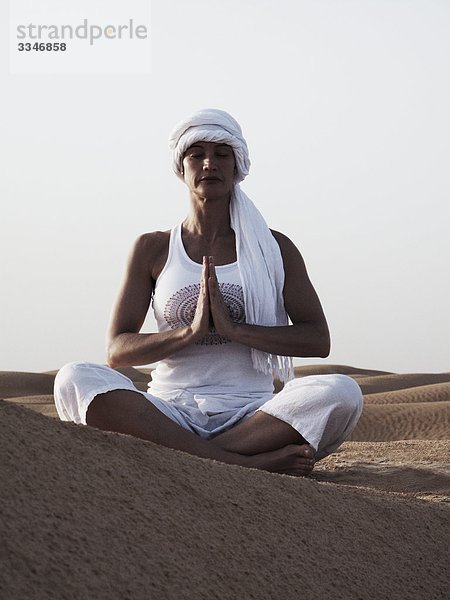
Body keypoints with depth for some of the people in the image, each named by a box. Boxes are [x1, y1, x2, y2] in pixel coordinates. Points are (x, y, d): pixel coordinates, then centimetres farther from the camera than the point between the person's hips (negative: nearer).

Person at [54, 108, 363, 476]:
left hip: (250, 413, 0)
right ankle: (248, 464, -35)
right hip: (170, 412, 0)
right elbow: (117, 350, 5)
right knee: (76, 380, -30)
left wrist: (232, 328, -10)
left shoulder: (275, 249, 13)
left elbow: (318, 340, 3)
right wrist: (191, 331, -12)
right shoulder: (153, 249, 13)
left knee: (341, 394, -30)